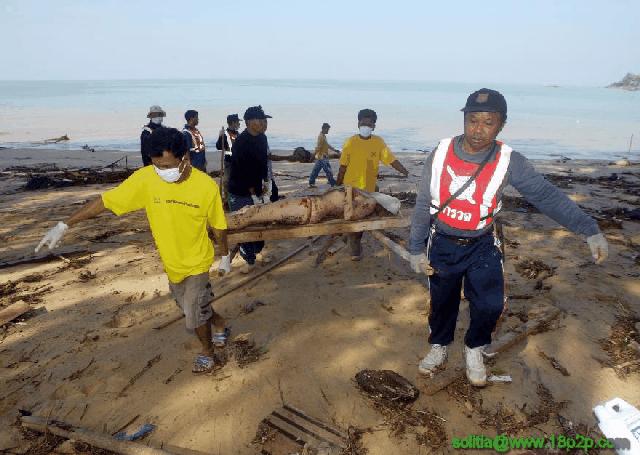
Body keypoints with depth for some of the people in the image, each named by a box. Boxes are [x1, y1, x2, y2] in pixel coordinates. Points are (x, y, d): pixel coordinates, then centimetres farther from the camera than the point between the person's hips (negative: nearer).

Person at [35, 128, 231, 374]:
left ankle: (207, 349, 32)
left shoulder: (206, 186, -24)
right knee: (189, 306, 22)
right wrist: (64, 225, -12)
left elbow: (218, 225, -10)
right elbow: (105, 200, -13)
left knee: (194, 313, 2)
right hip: (171, 263, 4)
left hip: (197, 262, -4)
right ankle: (219, 324, 51)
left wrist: (224, 256, 2)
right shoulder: (145, 178, -21)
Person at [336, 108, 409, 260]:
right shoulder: (350, 142, -7)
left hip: (368, 188, 2)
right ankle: (355, 249, 15)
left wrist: (405, 172, -21)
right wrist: (338, 186, 1)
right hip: (351, 187, -2)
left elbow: (391, 160, -7)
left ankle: (356, 243, 35)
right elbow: (343, 166, -2)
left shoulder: (379, 142, -3)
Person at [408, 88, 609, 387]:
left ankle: (474, 349, 24)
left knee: (490, 305, -7)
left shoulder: (509, 162, -15)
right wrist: (416, 248, -4)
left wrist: (589, 229, -20)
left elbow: (547, 196, -13)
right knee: (442, 303, 13)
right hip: (443, 245, 1)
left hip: (482, 246, 0)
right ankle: (439, 347, 40)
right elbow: (423, 205, -6)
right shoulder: (440, 154, -13)